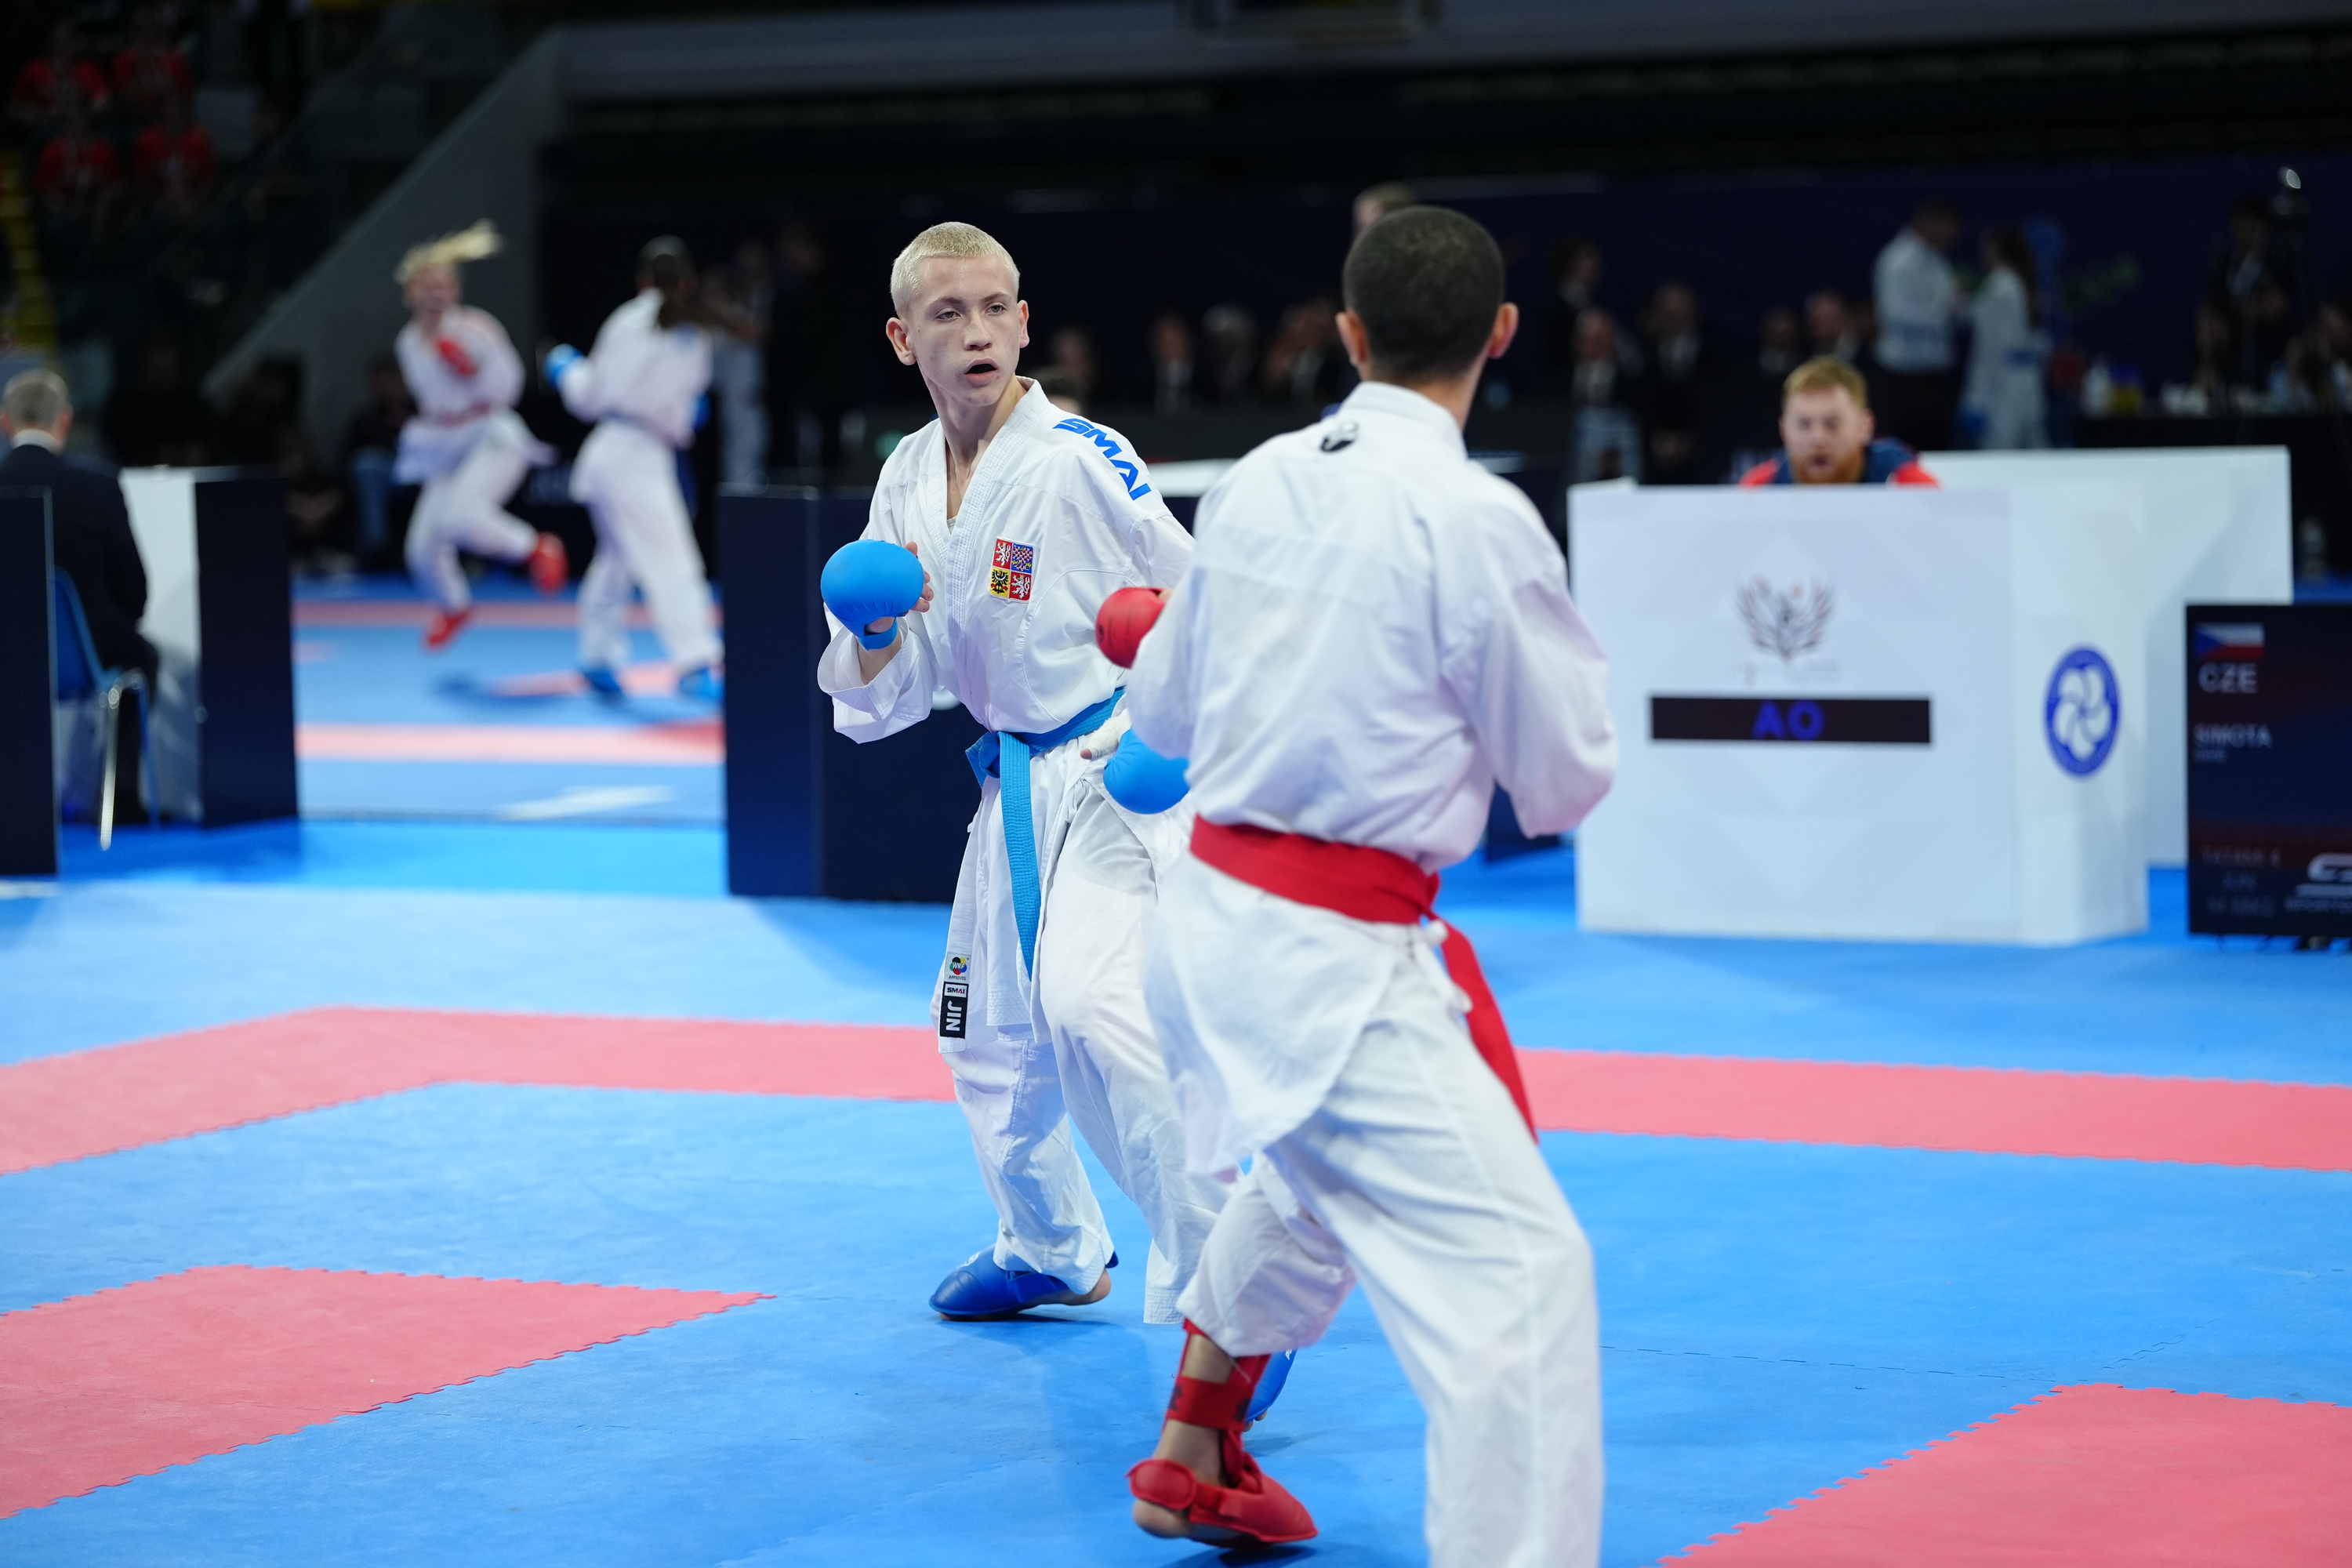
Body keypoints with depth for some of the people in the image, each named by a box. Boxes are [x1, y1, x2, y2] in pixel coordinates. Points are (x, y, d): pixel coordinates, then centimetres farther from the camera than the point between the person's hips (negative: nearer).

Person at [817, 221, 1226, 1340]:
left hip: (1124, 772, -8)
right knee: (989, 1033, 22)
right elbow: (883, 699, 8)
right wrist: (877, 632, -12)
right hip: (1019, 782, 8)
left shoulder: (1082, 459, -17)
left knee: (1087, 1001, -30)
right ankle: (1053, 1250, 47)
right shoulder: (908, 481, 4)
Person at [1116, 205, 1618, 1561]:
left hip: (1211, 922, 9)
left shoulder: (1259, 482, 3)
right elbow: (1567, 784, -6)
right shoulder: (1478, 523, -18)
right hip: (1336, 963, -9)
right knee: (1518, 1265, -12)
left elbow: (1166, 713, 16)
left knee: (1312, 1179, 35)